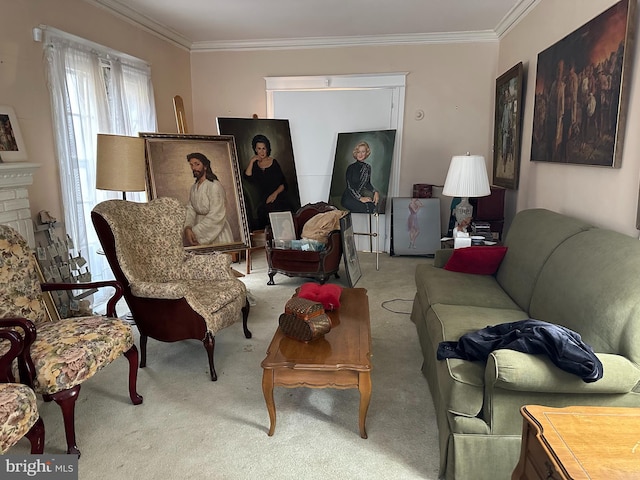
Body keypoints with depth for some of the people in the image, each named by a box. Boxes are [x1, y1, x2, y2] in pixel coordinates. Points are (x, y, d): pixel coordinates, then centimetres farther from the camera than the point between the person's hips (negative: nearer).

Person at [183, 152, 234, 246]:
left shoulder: (215, 186, -13)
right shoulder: (194, 187, 9)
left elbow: (216, 216, -19)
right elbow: (190, 210, 1)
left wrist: (196, 232, -19)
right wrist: (187, 228, -18)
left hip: (216, 235, -5)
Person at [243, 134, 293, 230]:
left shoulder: (274, 163, 7)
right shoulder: (255, 165, 15)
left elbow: (283, 183, 5)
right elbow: (248, 177, -4)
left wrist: (275, 194, -11)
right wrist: (251, 161, -2)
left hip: (279, 199, -2)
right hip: (264, 202, 2)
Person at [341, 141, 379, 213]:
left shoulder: (367, 167, 13)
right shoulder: (351, 168, -3)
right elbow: (350, 186, -9)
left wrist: (375, 192, -3)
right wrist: (360, 198, -20)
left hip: (361, 195, 5)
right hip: (349, 198, -5)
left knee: (373, 205, -24)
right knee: (367, 208, -28)